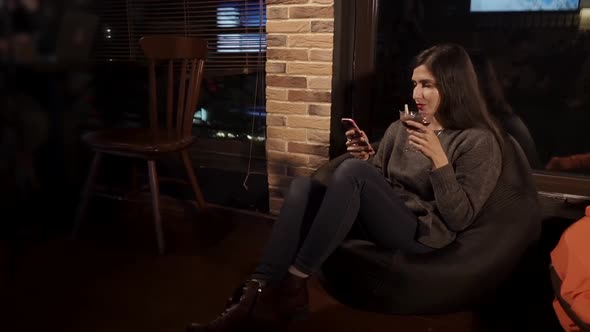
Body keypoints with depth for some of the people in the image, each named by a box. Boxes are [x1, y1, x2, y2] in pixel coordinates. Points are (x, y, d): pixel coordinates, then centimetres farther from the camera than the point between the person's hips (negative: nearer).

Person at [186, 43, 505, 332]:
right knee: (303, 186, -20)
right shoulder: (401, 127, 15)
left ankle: (292, 285, -28)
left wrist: (439, 159, -23)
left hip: (422, 233, -6)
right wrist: (366, 157, -3)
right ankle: (258, 291, -33)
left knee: (352, 170, -32)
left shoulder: (479, 142, -3)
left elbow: (459, 218, -11)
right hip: (380, 220, 6)